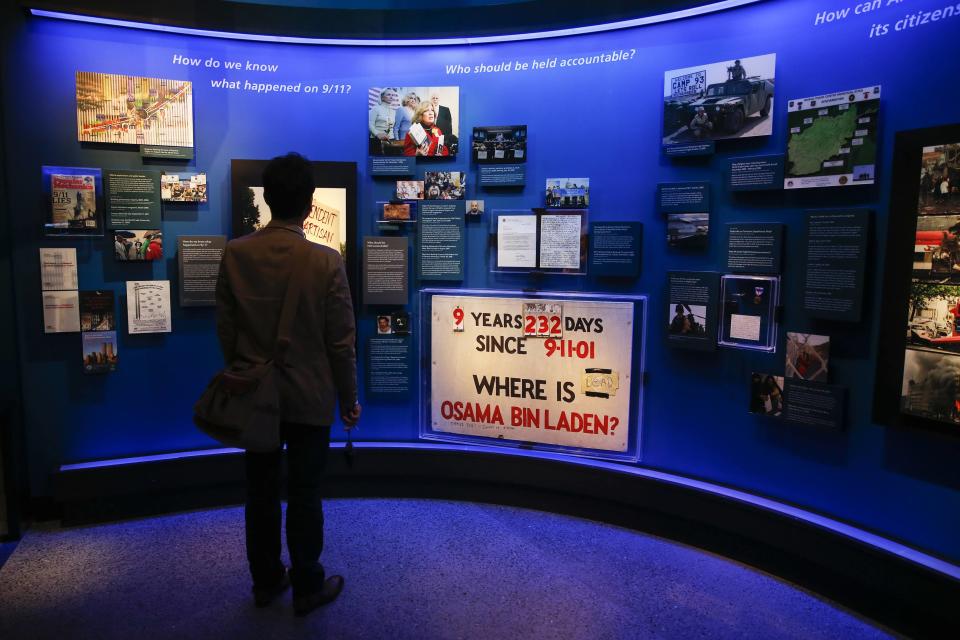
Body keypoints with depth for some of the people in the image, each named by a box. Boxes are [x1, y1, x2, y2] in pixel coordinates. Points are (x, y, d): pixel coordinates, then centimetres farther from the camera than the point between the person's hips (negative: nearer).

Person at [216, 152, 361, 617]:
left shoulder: (235, 254, -6)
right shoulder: (326, 262, -16)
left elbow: (225, 328, 1)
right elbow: (342, 341, -12)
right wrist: (349, 399, 0)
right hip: (309, 398, -3)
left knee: (261, 490, 16)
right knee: (304, 495, 9)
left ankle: (265, 581, 33)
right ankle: (307, 587, 26)